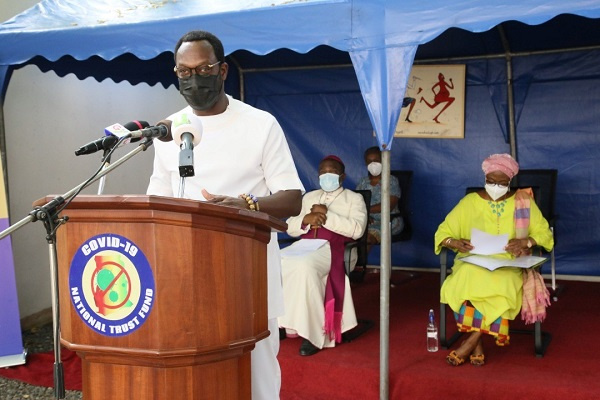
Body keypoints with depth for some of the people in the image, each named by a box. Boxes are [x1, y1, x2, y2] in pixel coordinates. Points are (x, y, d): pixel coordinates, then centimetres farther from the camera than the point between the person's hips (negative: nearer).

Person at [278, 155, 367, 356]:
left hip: (334, 248, -5)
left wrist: (327, 215, -8)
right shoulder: (309, 197, 28)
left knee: (305, 266, -38)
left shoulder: (354, 199, 14)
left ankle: (312, 333, -31)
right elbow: (290, 228, 18)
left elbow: (357, 230, -5)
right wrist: (306, 219, -3)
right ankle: (277, 322, -20)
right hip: (305, 245, 5)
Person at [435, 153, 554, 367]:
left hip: (509, 264, 0)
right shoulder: (470, 201, 9)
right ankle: (477, 345, -23)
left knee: (501, 285, -36)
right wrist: (454, 242, -17)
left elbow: (544, 233, 6)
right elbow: (443, 232, 6)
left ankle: (471, 341, -22)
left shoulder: (523, 201, 10)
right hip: (473, 261, 0)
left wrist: (526, 241, -16)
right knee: (466, 282, -36)